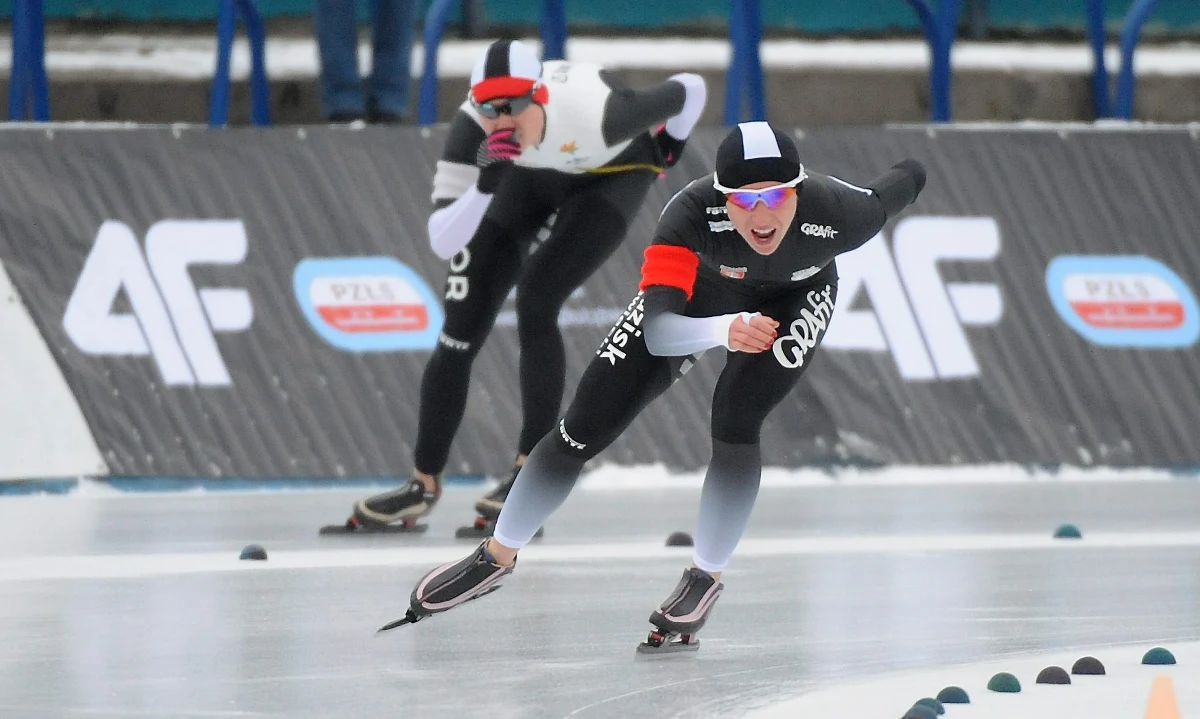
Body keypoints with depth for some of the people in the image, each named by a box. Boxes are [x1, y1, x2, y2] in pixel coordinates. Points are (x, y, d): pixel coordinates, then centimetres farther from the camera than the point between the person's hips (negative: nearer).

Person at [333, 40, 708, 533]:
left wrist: (665, 155, -3)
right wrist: (488, 180, -52)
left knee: (535, 302, -22)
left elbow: (689, 90, -23)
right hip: (533, 176, 3)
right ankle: (424, 485, 12)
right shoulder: (473, 127, -34)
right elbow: (442, 242, -35)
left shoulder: (592, 110, -41)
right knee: (464, 321, -2)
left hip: (613, 173, -3)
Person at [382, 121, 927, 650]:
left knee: (735, 418, -26)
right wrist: (726, 330, -68)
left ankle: (705, 578, -4)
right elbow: (658, 332, -49)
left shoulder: (837, 212, -38)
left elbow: (904, 183, -13)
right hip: (699, 291, 0)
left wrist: (909, 176, 11)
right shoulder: (693, 213, -42)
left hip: (794, 300, 0)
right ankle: (496, 557, 19)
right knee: (585, 427, -2)